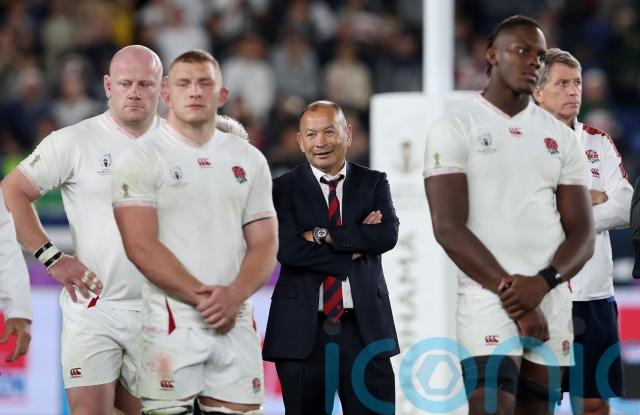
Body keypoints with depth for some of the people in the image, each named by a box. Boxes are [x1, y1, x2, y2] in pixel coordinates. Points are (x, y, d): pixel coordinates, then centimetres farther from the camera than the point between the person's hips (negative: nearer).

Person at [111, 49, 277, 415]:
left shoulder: (249, 159, 13)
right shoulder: (143, 159, -1)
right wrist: (201, 298, -14)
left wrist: (234, 295, -10)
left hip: (236, 320, 4)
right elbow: (142, 247, -10)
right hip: (170, 322, -4)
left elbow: (265, 244, 9)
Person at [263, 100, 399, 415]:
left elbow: (388, 235, -8)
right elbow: (288, 249, -12)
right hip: (303, 329, -1)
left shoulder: (373, 183, 9)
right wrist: (356, 248, -10)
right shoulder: (284, 188, 3)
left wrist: (322, 235, -12)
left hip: (365, 326, 1)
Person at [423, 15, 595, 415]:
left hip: (552, 303, 5)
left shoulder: (561, 137, 13)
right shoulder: (455, 128, 0)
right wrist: (511, 293, -14)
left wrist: (542, 283, -13)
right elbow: (449, 229, -9)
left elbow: (582, 234, 7)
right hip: (489, 298, -5)